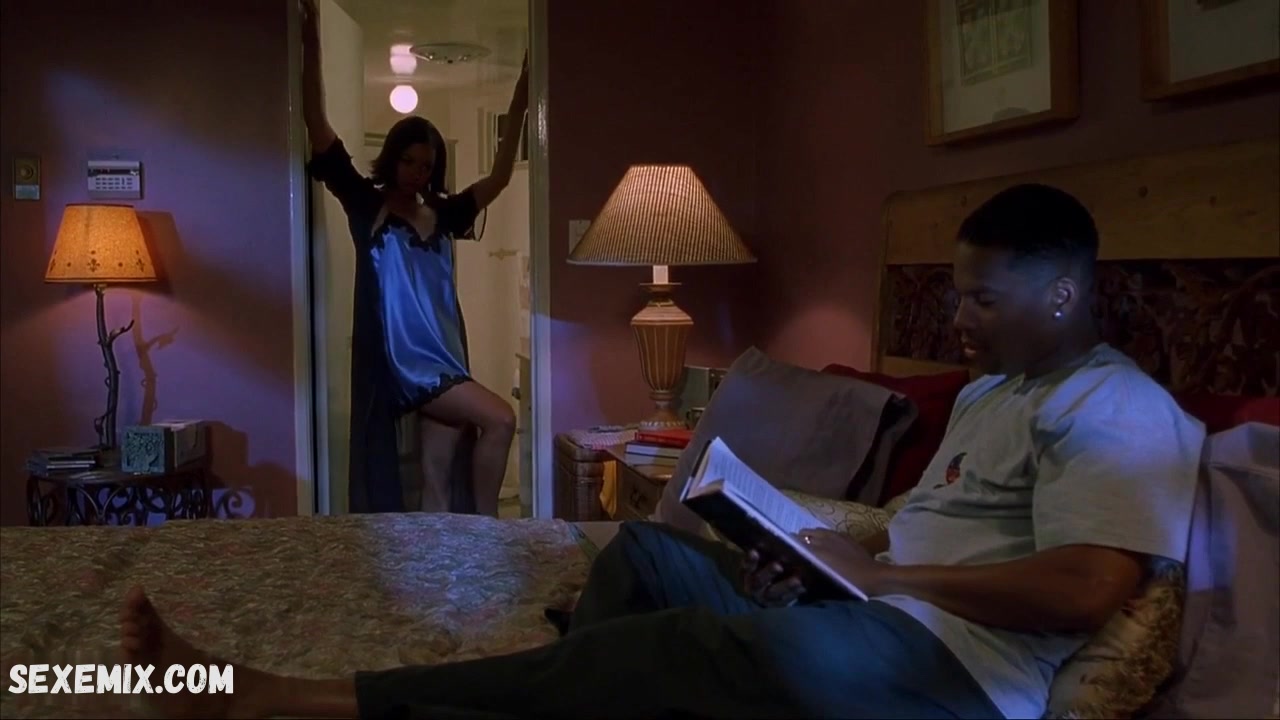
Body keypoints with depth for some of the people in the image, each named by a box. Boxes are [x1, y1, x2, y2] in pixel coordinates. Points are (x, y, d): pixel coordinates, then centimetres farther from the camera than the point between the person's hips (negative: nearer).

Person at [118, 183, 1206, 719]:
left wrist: (882, 573, -15)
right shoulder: (986, 393, 23)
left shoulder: (1115, 410, -8)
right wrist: (823, 558, 1)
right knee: (648, 548, -1)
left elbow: (1089, 590, -23)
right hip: (868, 614, 10)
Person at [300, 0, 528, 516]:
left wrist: (519, 107, 11)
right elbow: (318, 131, -6)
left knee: (438, 478, 6)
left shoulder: (442, 216, 13)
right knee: (500, 420, -16)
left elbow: (498, 179, 15)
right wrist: (312, 46, -11)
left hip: (443, 362, 5)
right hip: (401, 363, -5)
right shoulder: (366, 206, 0)